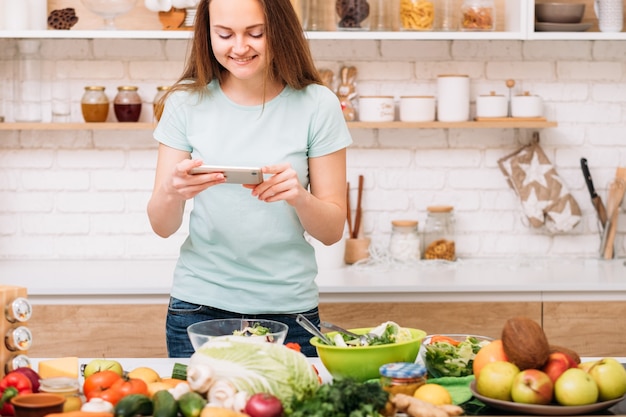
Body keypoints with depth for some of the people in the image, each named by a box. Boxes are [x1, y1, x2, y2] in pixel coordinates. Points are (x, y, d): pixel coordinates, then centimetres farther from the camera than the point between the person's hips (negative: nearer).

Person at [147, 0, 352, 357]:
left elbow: (333, 231, -1)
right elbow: (163, 227, 0)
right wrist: (172, 191, -23)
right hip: (201, 307, 1)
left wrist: (300, 197, -22)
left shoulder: (317, 105, -4)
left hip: (289, 310, 0)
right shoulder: (187, 103, -1)